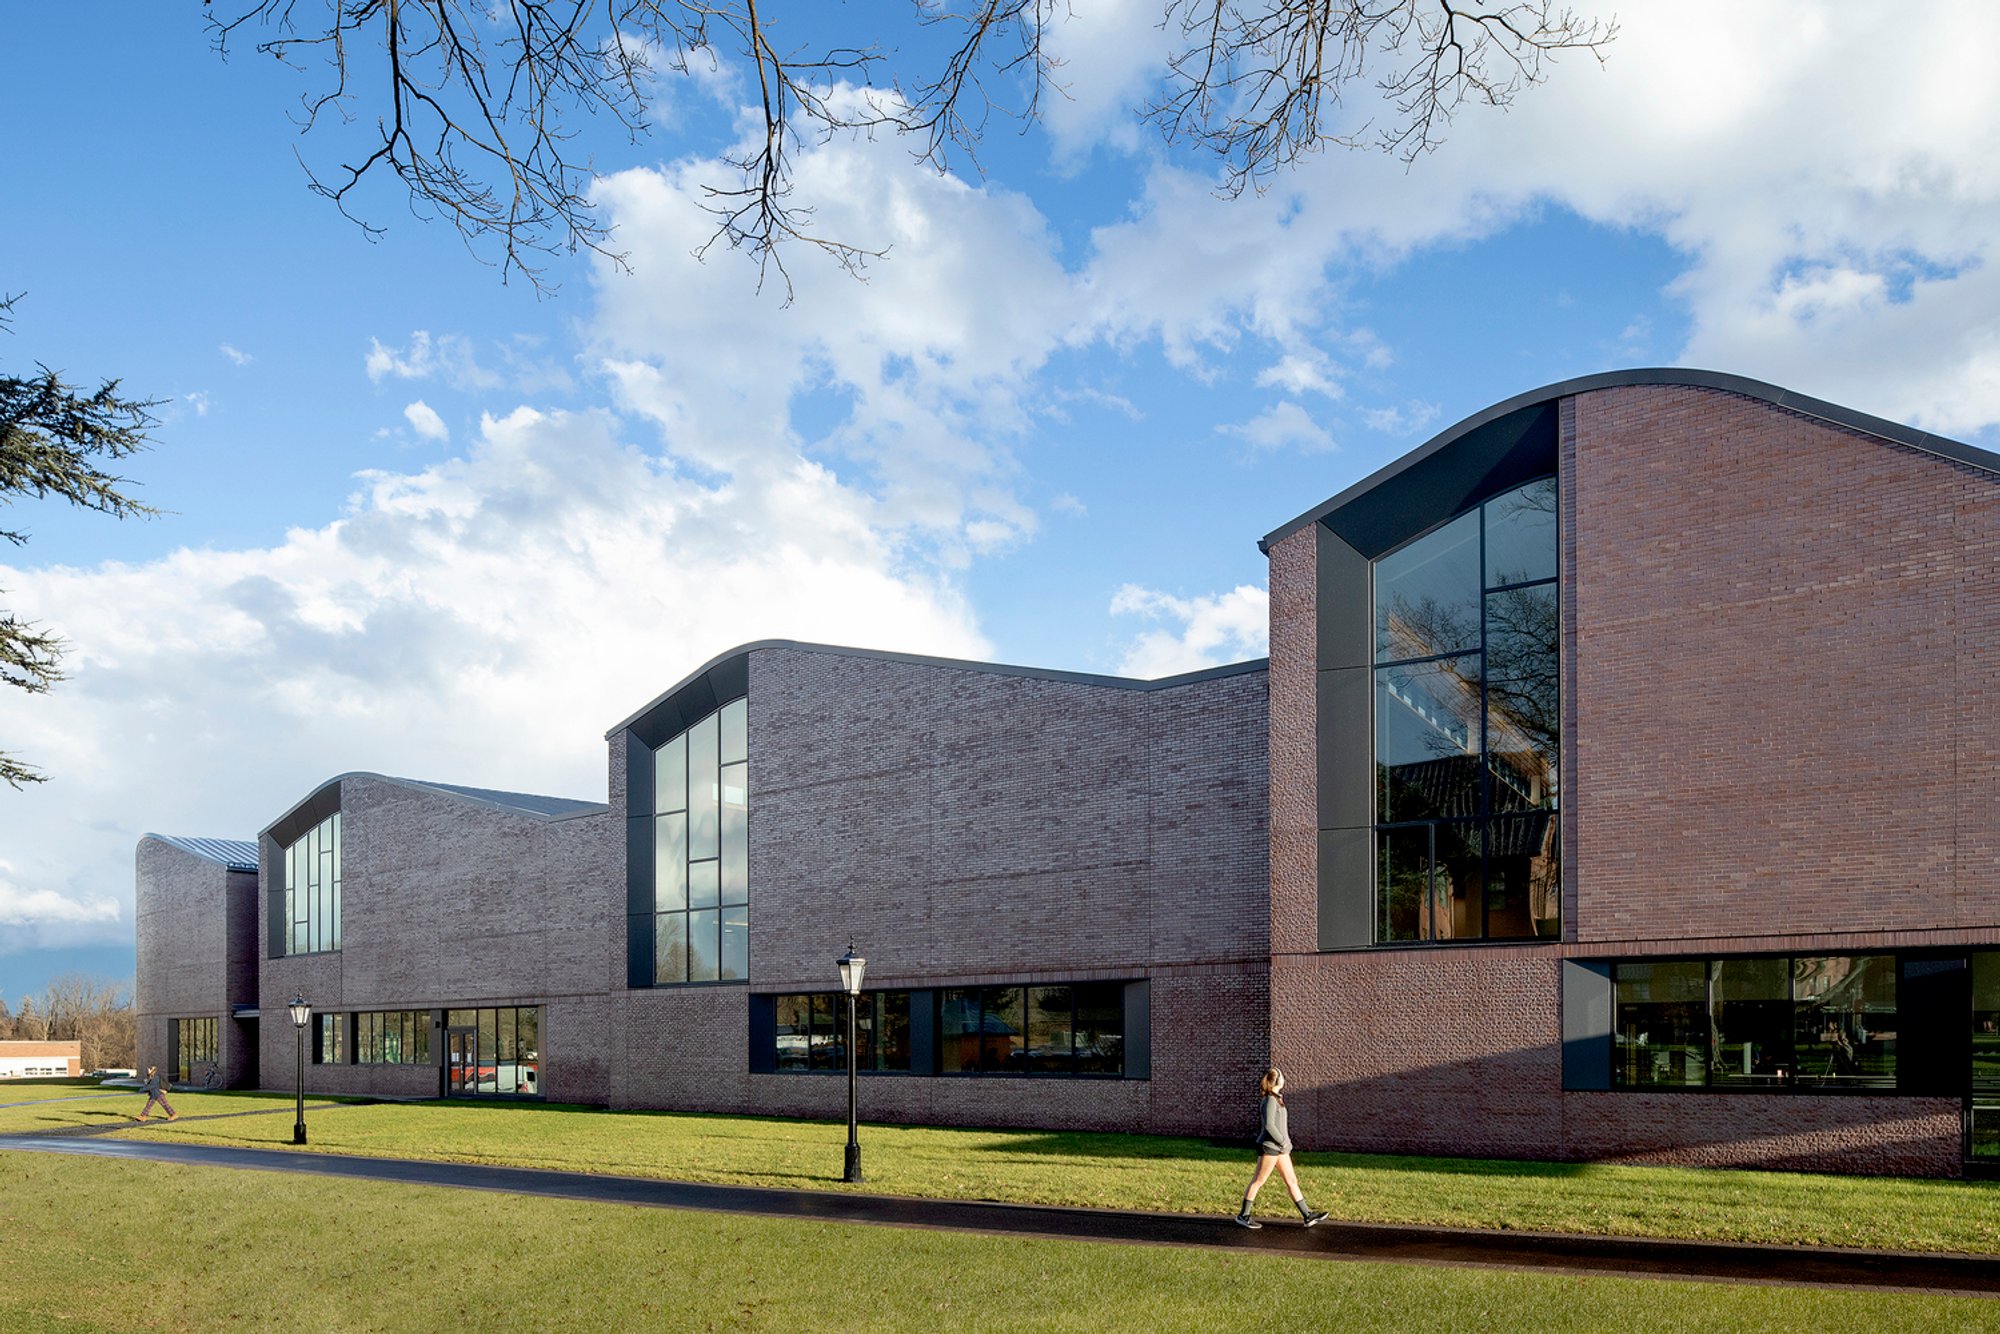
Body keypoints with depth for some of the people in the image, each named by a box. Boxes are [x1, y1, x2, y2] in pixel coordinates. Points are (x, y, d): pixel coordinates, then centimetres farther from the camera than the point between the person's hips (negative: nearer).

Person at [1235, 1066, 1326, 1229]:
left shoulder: (1276, 1098, 13)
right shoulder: (1270, 1100, -16)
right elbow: (1269, 1125, -24)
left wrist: (1285, 1142, 12)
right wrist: (1283, 1141, -16)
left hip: (1279, 1148, 9)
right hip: (1269, 1147, -9)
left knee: (1292, 1180, 9)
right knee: (1258, 1181, -1)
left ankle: (1308, 1215, 11)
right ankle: (1243, 1215, 7)